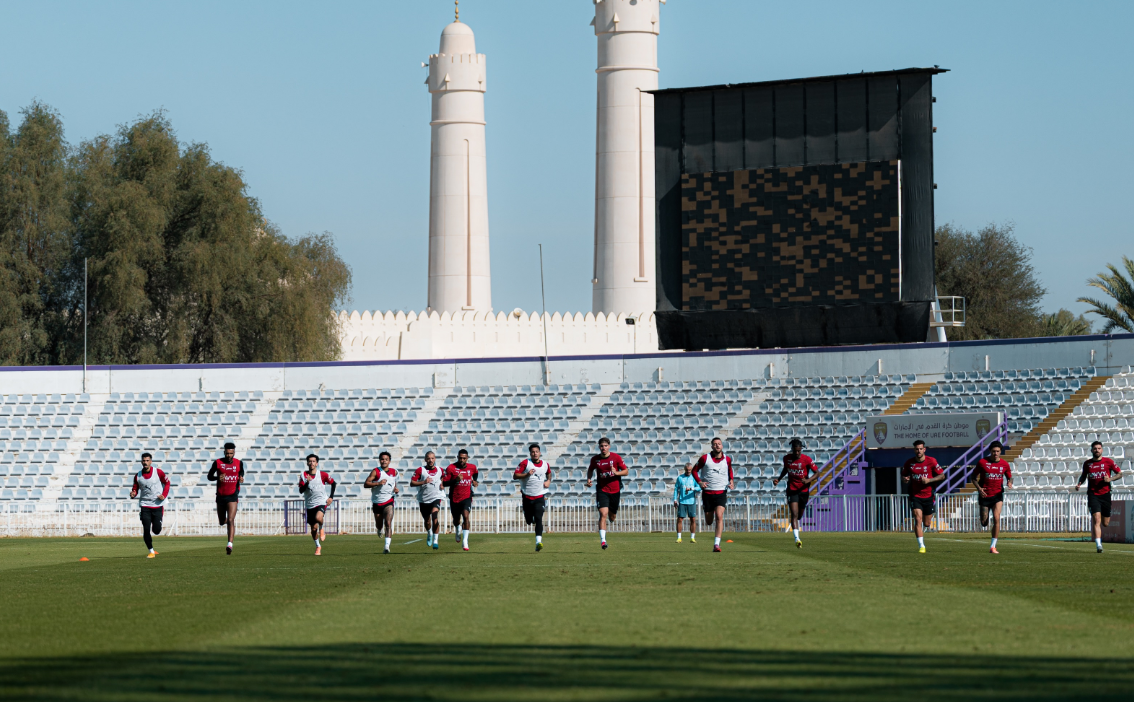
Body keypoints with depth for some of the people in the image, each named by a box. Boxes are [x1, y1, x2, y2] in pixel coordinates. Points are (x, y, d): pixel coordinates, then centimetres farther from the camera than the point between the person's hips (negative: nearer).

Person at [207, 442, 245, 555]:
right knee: (222, 522, 13)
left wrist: (241, 479, -5)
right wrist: (217, 478, -17)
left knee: (230, 521, -15)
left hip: (232, 495, -2)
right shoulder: (218, 462, -3)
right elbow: (209, 476, 4)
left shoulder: (239, 463, 0)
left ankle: (230, 544, -18)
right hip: (221, 495, 2)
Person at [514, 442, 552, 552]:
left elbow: (549, 472, 27)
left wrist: (548, 481, 8)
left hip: (539, 496, 0)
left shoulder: (545, 464, 4)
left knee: (538, 519, -15)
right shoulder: (525, 463, -6)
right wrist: (526, 474, -23)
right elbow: (515, 475, -9)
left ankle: (538, 542, -20)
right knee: (529, 520, 10)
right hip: (527, 496, 0)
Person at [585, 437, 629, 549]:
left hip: (615, 490, 1)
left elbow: (626, 471, -2)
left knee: (612, 516, 12)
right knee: (603, 514, -18)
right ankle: (603, 540, -20)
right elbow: (590, 469, 18)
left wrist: (616, 473, -20)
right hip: (602, 490, -1)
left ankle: (612, 515, 53)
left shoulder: (616, 457, -6)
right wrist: (588, 479, 0)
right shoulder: (595, 459, -2)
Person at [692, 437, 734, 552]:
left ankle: (716, 544, -20)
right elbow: (694, 470, 8)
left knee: (719, 516, -19)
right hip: (707, 492, 0)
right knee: (709, 522, 3)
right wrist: (699, 482, -8)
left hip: (721, 492, 0)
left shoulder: (727, 460, 4)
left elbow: (730, 471, 23)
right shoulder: (705, 458, -2)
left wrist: (731, 481, 4)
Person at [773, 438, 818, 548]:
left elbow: (817, 473, -7)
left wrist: (808, 480, -24)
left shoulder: (807, 459, -11)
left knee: (799, 515, 16)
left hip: (804, 490, 0)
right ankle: (797, 539, -23)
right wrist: (779, 479, 6)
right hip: (792, 490, 0)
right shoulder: (787, 458, -3)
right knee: (794, 514, -16)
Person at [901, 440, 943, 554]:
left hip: (928, 496, 0)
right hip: (915, 496, 0)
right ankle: (921, 545, -16)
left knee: (926, 523, 9)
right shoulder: (909, 463, -1)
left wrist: (929, 480, -16)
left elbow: (942, 476, -2)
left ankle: (921, 532, 46)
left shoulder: (931, 461, -5)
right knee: (918, 519, -18)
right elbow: (904, 475, 15)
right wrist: (905, 479, -10)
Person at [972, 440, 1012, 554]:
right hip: (984, 495, 0)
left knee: (996, 519, -17)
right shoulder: (982, 462, -4)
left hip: (997, 495, 0)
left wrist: (1010, 483, -9)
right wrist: (978, 488, -14)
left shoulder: (1004, 464, 1)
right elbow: (974, 477, 3)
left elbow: (1009, 477, 15)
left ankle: (993, 546, -11)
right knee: (984, 523, 4)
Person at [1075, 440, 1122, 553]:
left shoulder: (1108, 462, 0)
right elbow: (1083, 475, 22)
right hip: (1093, 494, -1)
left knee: (1105, 523, 7)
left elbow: (1119, 474, 7)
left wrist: (1110, 479, -11)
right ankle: (1098, 545, -21)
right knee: (1096, 519, -17)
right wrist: (1079, 484, 3)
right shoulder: (1087, 463, 6)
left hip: (1105, 494, 1)